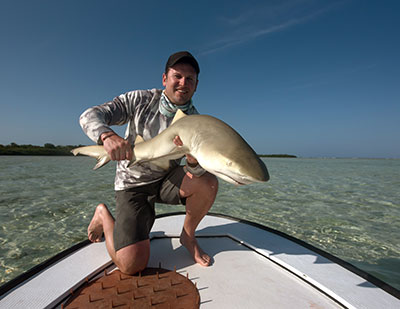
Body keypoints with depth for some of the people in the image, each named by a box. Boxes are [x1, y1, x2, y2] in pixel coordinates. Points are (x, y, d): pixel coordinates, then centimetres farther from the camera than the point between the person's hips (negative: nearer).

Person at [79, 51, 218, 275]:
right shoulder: (141, 100, -11)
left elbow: (198, 171, -15)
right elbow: (89, 116, -15)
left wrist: (193, 157, -39)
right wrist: (107, 135, -37)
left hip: (167, 180, 3)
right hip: (133, 184, -2)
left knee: (208, 183, -25)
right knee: (132, 265, -15)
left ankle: (188, 236, 3)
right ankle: (104, 215, 16)